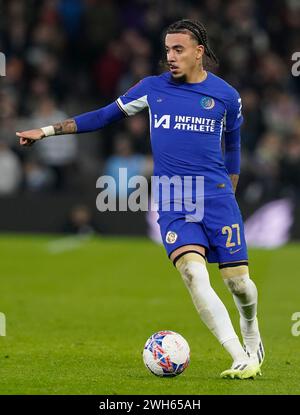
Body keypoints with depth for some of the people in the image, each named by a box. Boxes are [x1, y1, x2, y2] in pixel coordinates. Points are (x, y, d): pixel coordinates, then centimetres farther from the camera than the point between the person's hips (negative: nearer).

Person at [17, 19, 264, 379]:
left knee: (238, 281, -2)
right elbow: (105, 116, 13)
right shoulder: (152, 88, 4)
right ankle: (242, 360, -23)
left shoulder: (225, 95, 3)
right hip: (172, 204, 0)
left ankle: (250, 330, 35)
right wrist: (47, 130, 12)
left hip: (218, 199, 0)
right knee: (193, 272, -23)